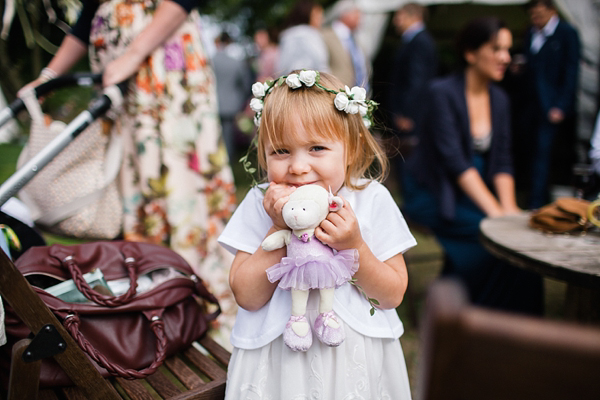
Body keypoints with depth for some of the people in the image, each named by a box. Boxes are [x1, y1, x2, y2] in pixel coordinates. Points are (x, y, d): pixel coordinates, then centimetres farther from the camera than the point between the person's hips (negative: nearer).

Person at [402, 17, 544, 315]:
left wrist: (509, 207, -14)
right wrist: (495, 210, -27)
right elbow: (454, 160, -22)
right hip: (431, 194, -6)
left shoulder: (499, 100, 8)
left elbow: (502, 162, 4)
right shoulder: (442, 92, -13)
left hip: (473, 191, 6)